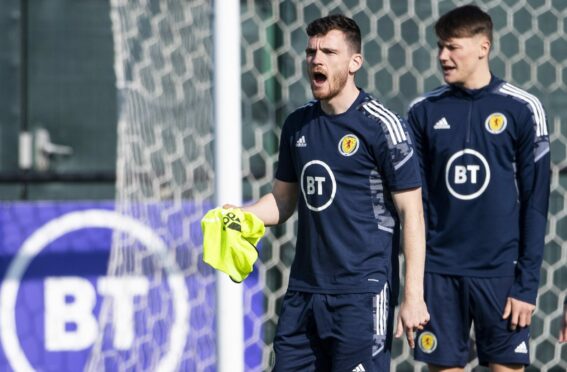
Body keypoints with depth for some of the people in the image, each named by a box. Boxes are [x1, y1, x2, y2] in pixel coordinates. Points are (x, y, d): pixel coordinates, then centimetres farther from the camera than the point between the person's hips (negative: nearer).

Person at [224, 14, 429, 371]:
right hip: (304, 289, 6)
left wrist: (414, 295, -14)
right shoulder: (298, 124, 11)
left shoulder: (381, 125, -7)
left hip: (362, 293, -6)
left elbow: (411, 213, -8)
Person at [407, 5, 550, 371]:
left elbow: (535, 203, -2)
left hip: (500, 271, -2)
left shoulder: (521, 110, -3)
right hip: (440, 271, 2)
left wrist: (528, 283, -6)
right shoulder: (424, 112, 4)